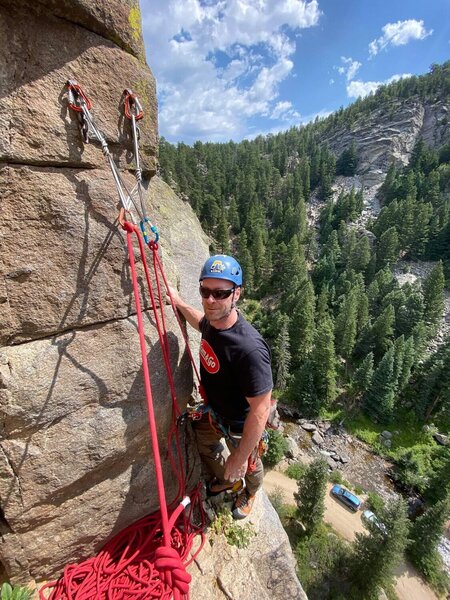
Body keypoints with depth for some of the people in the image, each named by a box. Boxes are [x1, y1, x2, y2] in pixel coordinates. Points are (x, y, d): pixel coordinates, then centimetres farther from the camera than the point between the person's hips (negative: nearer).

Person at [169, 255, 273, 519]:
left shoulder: (250, 349, -43)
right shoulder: (213, 320, -19)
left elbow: (260, 411, -34)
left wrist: (239, 459, -24)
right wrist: (179, 302, 7)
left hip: (239, 424, -6)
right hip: (213, 412, 7)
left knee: (248, 466, 27)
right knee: (205, 446, 33)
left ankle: (250, 492, 64)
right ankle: (226, 479, 65)